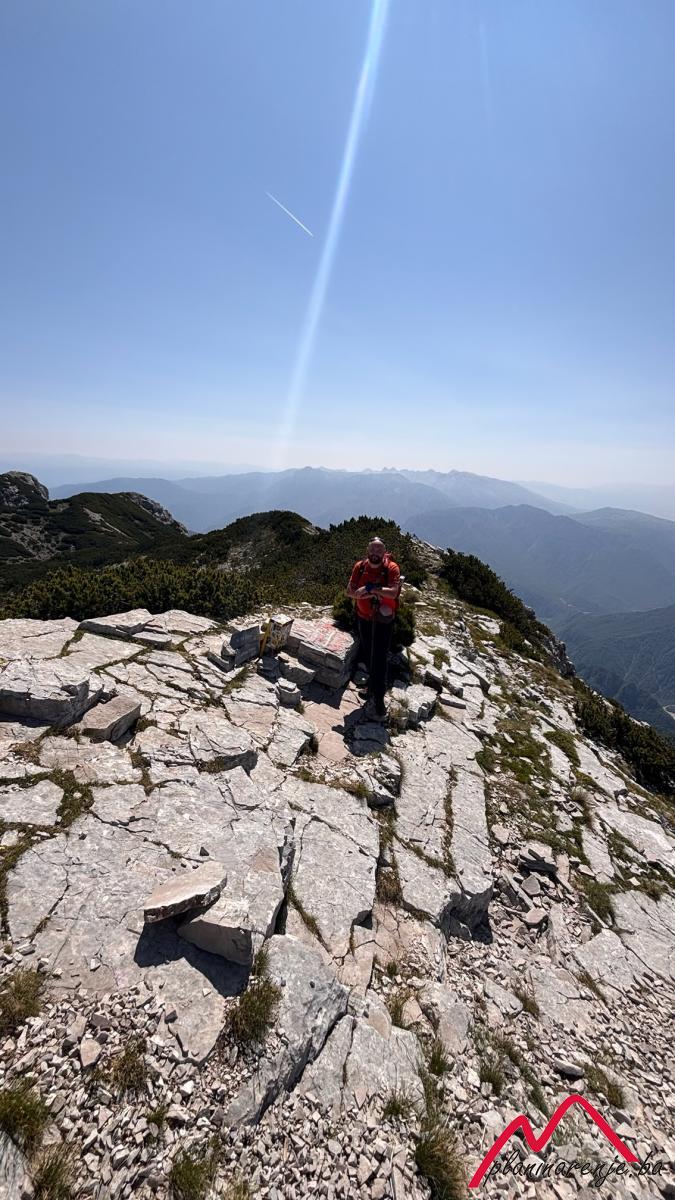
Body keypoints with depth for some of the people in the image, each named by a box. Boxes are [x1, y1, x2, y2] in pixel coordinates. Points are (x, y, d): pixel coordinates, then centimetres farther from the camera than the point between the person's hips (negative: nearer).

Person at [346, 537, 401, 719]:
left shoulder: (392, 568, -15)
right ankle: (374, 683, 43)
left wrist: (370, 588, -31)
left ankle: (378, 699, 3)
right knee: (367, 655, 19)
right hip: (364, 618, 4)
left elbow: (393, 592, -29)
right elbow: (350, 591, -9)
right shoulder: (359, 567, -5)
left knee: (380, 659, -5)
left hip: (384, 620, -4)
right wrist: (368, 592, -25)